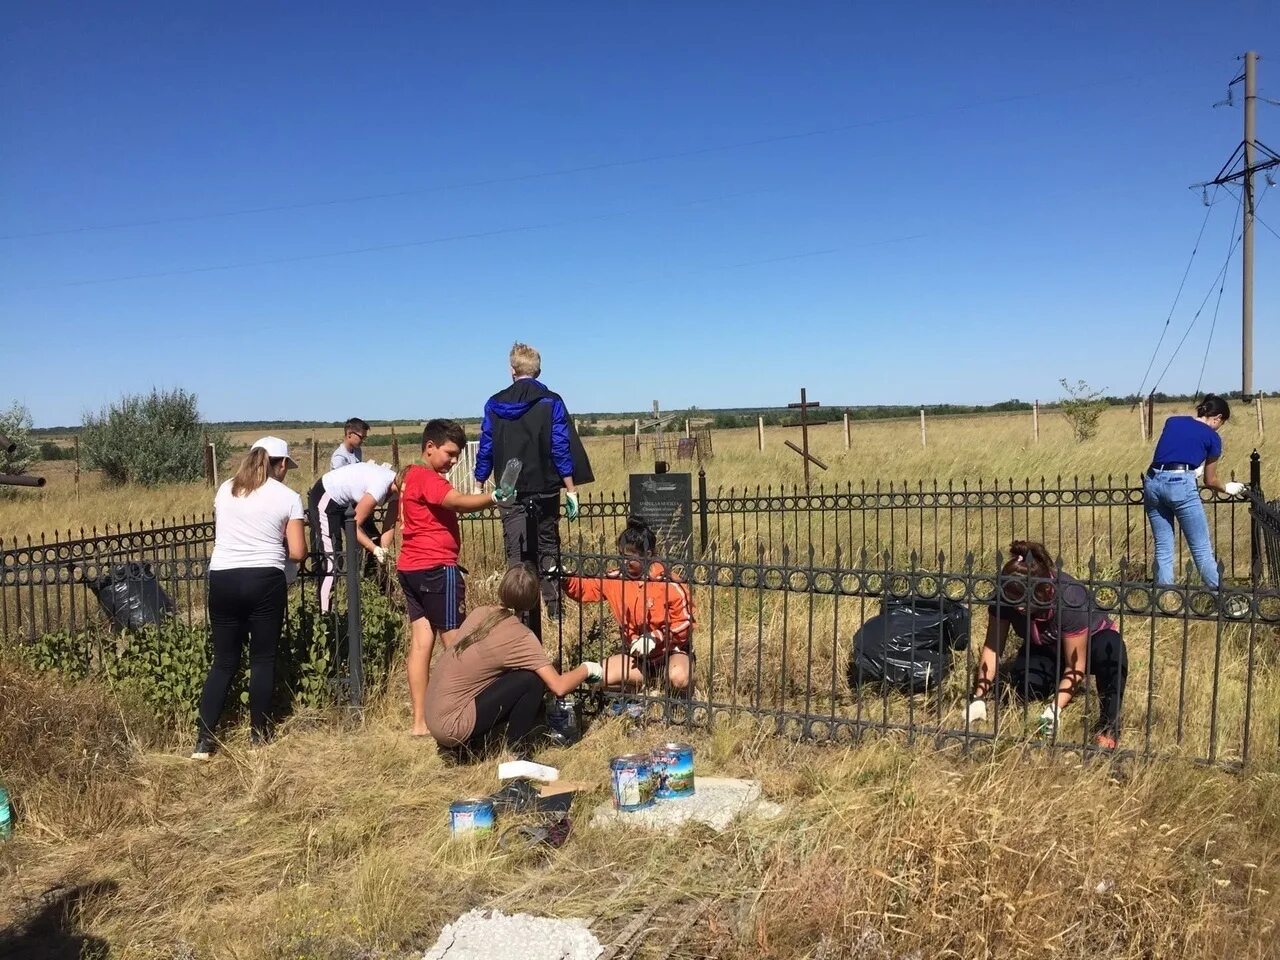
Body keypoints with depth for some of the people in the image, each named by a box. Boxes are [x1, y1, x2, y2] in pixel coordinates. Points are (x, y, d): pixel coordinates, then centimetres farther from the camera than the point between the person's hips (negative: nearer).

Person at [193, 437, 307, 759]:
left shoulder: (225, 490, 11)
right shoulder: (288, 497, -1)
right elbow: (297, 552, -2)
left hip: (223, 579, 4)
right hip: (265, 580, -3)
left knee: (224, 661, 11)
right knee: (263, 659, 9)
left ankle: (203, 741, 6)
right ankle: (259, 735, 15)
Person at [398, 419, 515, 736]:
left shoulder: (411, 476, 17)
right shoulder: (428, 478, -14)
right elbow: (459, 502, -30)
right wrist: (495, 497, -42)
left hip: (411, 568, 9)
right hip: (437, 568, -9)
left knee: (420, 642, 7)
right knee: (456, 644, -4)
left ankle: (420, 722, 8)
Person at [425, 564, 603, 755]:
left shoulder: (479, 613, 4)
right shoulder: (520, 636, -16)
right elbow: (559, 687, -18)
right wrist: (586, 668, 2)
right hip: (452, 727, -7)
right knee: (532, 680, -8)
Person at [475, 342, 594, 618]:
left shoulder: (495, 404, 4)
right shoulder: (551, 402, -2)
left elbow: (485, 449, 6)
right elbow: (562, 449, -6)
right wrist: (571, 490, -3)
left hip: (511, 493, 1)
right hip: (545, 490, -1)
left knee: (517, 554, 3)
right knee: (548, 549, 11)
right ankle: (554, 610, 12)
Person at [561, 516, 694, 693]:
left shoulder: (669, 584, -17)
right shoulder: (616, 579, -3)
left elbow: (685, 623, -13)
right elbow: (584, 588, 6)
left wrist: (655, 638, -23)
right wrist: (565, 579, -14)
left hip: (670, 651, -4)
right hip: (636, 653, 4)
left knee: (679, 678, -37)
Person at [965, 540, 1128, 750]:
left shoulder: (1069, 597, -37)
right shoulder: (1006, 596, -26)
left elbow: (1075, 667, -32)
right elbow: (992, 647, -20)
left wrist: (1055, 708, -41)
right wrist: (979, 697, -28)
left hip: (1090, 641, -4)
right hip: (1046, 649, 4)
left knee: (1110, 650, -39)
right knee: (1019, 684, -27)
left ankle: (1108, 725, -22)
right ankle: (1055, 684, 9)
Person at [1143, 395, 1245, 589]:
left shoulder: (1172, 421, 21)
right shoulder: (1212, 437, 11)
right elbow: (1210, 481, 20)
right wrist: (1228, 488, 38)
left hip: (1153, 482, 5)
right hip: (1180, 483, -4)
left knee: (1163, 548, 10)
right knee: (1202, 549, 5)